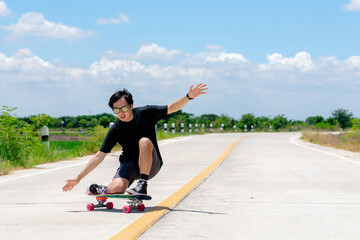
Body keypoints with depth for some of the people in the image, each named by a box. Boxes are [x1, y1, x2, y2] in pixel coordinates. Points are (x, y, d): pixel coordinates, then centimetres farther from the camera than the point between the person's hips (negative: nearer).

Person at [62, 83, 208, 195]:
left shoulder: (145, 113, -7)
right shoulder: (116, 130, -8)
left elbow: (171, 108, 2)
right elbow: (99, 156, -7)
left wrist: (189, 97, -14)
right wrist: (78, 178, -12)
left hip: (151, 165, 0)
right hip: (129, 164, 0)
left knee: (144, 141, -32)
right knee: (116, 188, -32)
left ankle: (142, 185, -28)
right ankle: (105, 190, 6)